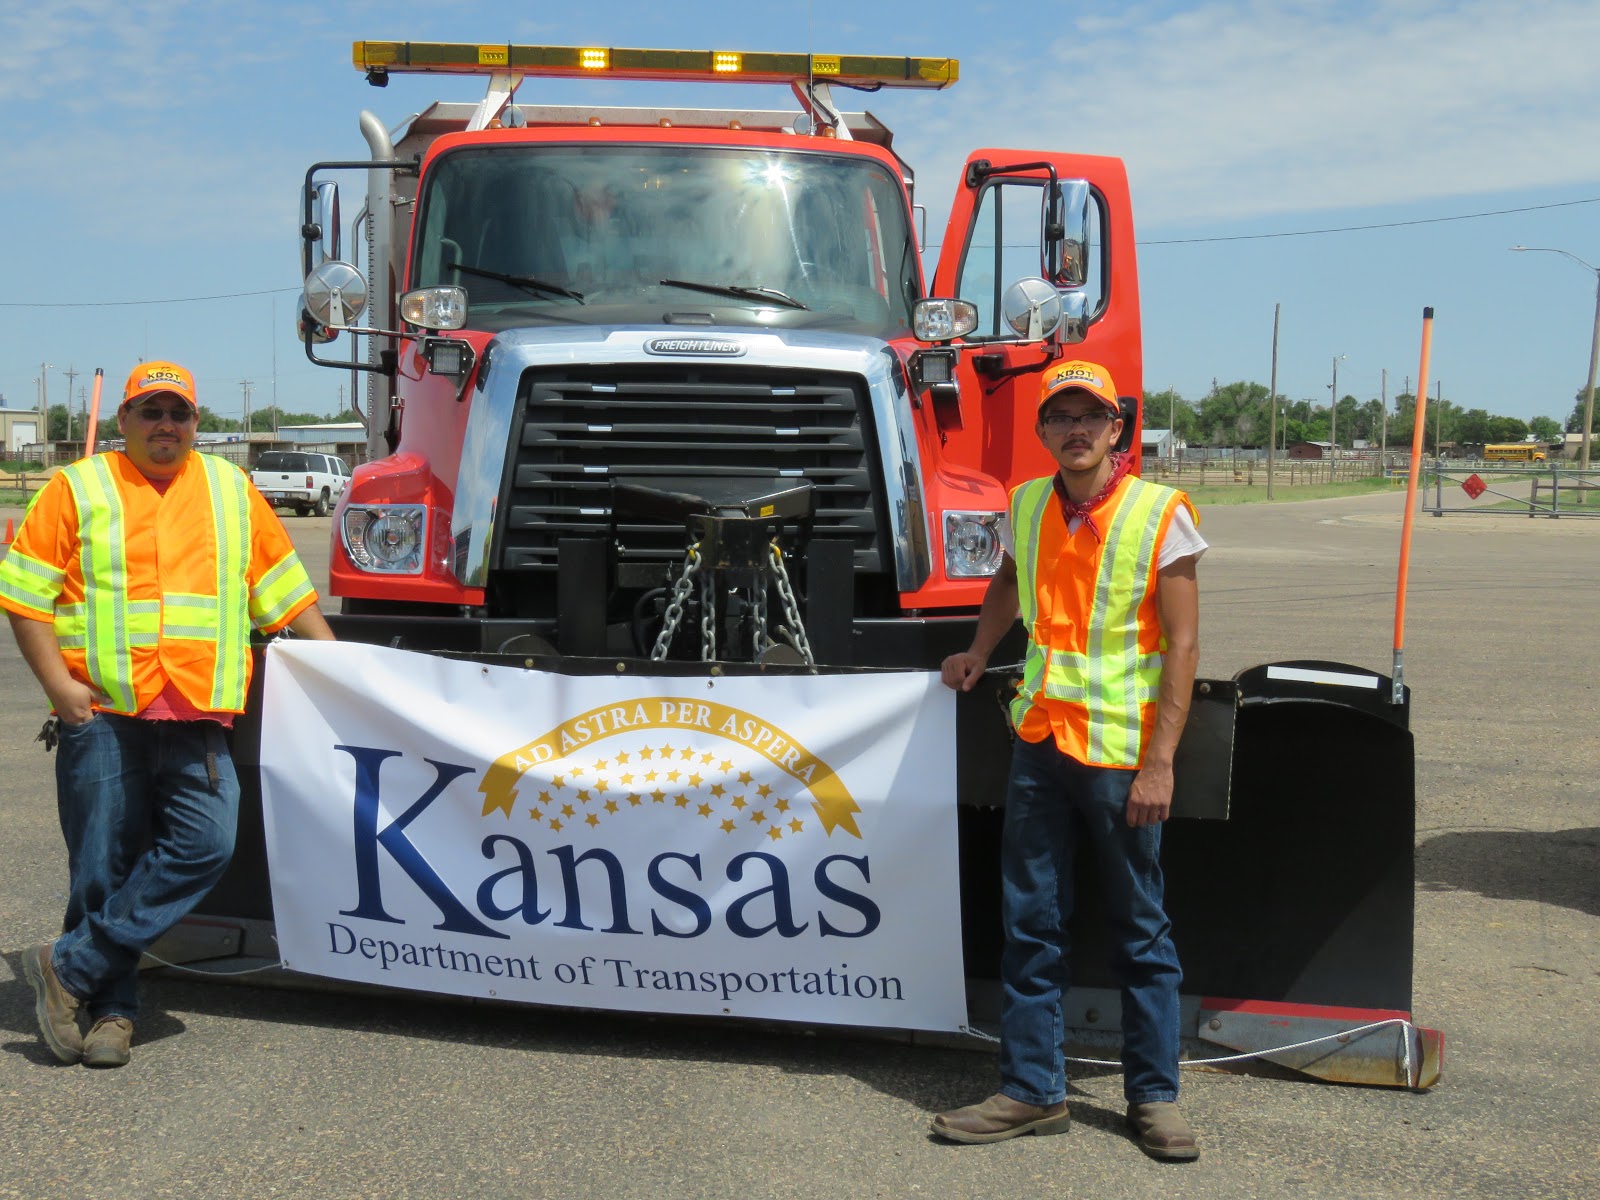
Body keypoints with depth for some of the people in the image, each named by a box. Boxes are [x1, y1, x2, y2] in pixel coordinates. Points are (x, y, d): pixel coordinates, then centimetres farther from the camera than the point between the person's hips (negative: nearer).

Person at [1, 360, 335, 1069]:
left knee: (205, 845, -14)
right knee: (103, 865, -1)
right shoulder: (78, 489, 8)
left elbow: (283, 586, 21)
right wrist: (57, 682, -7)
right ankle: (111, 1008, 13)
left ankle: (72, 968, -4)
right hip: (101, 714, -2)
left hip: (197, 719, 2)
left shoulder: (231, 491, 18)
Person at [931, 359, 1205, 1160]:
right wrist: (979, 654, 21)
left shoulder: (1160, 514, -8)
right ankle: (1033, 1091, 20)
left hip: (1120, 750, -5)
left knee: (1141, 930, 7)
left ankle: (1154, 1095, 19)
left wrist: (1160, 761, -15)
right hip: (1039, 739, 5)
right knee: (1031, 924, 9)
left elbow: (1182, 643, -10)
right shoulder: (1028, 505, 6)